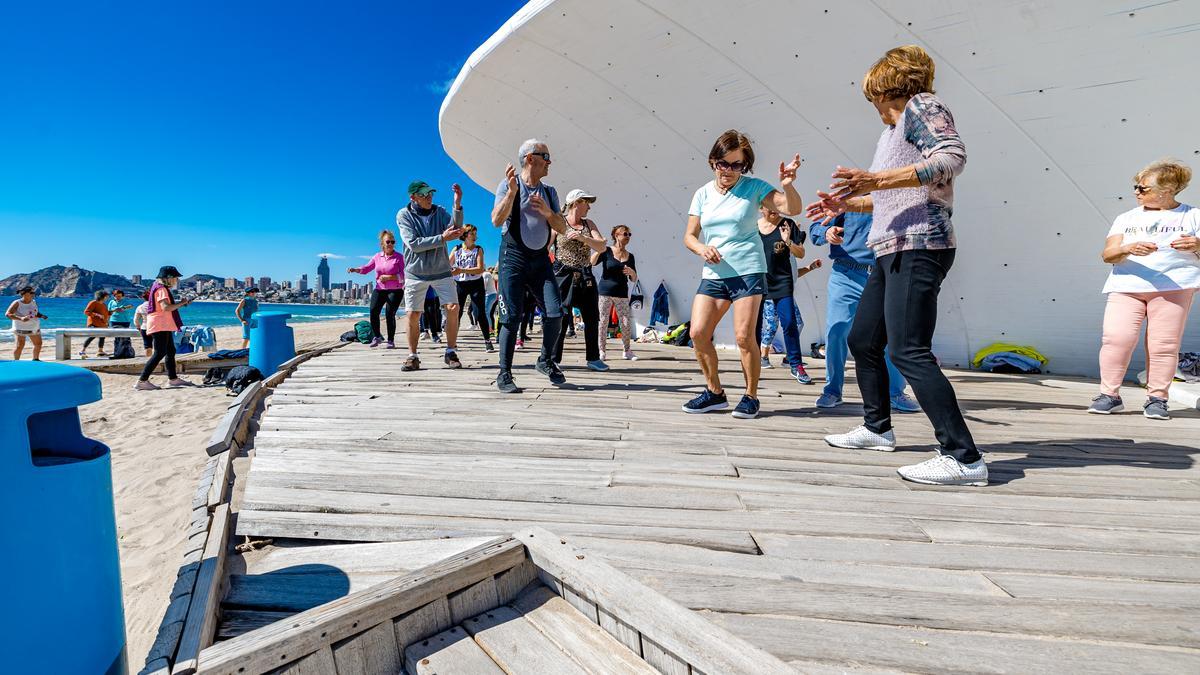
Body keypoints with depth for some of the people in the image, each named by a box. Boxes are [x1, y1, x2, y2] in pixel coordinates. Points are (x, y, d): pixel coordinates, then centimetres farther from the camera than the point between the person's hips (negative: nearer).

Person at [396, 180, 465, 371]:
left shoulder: (439, 211, 3)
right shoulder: (403, 215, -6)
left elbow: (456, 228, -14)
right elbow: (414, 244, -16)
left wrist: (457, 204, -26)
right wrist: (442, 238, -22)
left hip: (441, 271, 2)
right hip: (415, 273, -2)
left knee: (453, 308, -10)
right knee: (413, 315, 0)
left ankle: (451, 352, 3)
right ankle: (412, 357, 13)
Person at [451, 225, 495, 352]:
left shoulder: (478, 250, -1)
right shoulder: (456, 249, 5)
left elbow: (480, 269, -14)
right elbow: (447, 265, 10)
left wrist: (461, 270, -24)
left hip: (476, 284, -2)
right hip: (459, 284, 2)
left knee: (479, 314, -6)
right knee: (456, 313, 1)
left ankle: (487, 341, 2)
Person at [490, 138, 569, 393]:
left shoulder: (549, 192, 14)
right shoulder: (508, 185, 0)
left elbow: (562, 229, 10)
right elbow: (497, 220, -13)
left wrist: (547, 213, -8)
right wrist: (512, 191, -22)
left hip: (540, 259, 4)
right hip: (514, 257, -4)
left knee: (555, 313, -7)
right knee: (512, 316, -7)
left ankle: (546, 361, 15)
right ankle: (504, 374, 3)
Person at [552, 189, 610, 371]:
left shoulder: (589, 225, 11)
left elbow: (602, 247, -2)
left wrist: (582, 237, -16)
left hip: (585, 277, 5)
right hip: (563, 275, -5)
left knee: (592, 317, 7)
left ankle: (593, 358, 17)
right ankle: (554, 359, 3)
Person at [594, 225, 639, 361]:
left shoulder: (630, 256, 11)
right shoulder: (607, 251, 1)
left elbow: (634, 280, 14)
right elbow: (591, 263, -10)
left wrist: (631, 272, -7)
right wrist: (599, 251, -22)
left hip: (622, 293, 3)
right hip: (605, 291, -3)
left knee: (626, 323, -1)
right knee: (603, 321, 0)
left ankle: (627, 351, 12)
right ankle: (602, 351, 10)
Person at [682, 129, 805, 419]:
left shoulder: (754, 187, 1)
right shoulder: (703, 193, 10)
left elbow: (792, 209, -6)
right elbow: (689, 236, 11)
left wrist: (787, 185, -25)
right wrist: (701, 248, -11)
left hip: (748, 271, -4)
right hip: (713, 274, 4)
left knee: (744, 336, -9)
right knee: (698, 333, -5)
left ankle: (751, 396, 9)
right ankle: (714, 392, 12)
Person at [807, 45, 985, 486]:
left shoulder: (921, 105, -1)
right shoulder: (895, 129, 25)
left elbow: (953, 157, -18)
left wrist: (878, 179, -25)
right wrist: (847, 205, 30)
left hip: (917, 248, -10)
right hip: (893, 251, 10)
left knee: (908, 351, -18)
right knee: (862, 340, 14)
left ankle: (964, 458, -15)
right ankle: (877, 428, 28)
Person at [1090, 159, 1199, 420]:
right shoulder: (1126, 218, 16)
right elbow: (1108, 254, 5)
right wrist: (1129, 248, -15)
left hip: (1174, 285, -1)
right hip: (1126, 284, 1)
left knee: (1163, 344, -4)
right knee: (1116, 338, -13)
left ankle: (1157, 398, 7)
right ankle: (1110, 395, -5)